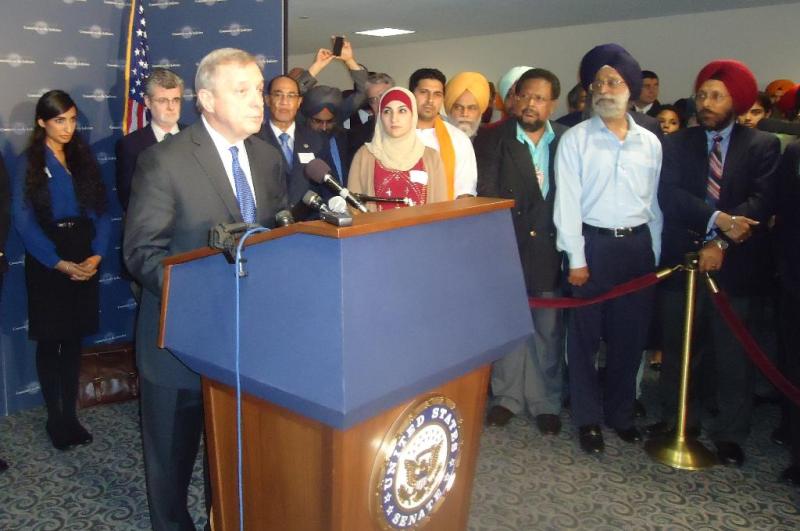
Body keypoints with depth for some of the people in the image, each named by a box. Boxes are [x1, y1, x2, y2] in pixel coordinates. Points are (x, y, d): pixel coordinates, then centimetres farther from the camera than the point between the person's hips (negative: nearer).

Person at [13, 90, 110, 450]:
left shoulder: (83, 158, 9)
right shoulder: (28, 163, -2)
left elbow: (101, 210, 5)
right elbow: (25, 222, -8)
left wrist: (96, 255, -9)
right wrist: (61, 264, -14)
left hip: (84, 260, 3)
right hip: (47, 262, -3)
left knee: (74, 338, 8)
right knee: (49, 339, 4)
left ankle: (70, 414, 17)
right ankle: (54, 417, 16)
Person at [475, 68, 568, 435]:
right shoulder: (493, 139, 2)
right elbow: (486, 195, -4)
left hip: (549, 249, 1)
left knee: (548, 329, 8)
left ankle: (545, 402, 23)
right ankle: (507, 397, 24)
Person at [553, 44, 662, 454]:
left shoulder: (650, 143, 8)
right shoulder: (575, 139, -3)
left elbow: (653, 203, 11)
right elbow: (567, 203, -6)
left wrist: (654, 255, 9)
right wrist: (576, 259, -10)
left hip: (637, 244, 4)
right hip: (593, 244, -3)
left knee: (630, 336, 10)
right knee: (585, 336, 4)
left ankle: (621, 413, 27)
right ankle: (588, 418, 19)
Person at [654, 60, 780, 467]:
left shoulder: (763, 146, 5)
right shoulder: (678, 143, 9)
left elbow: (762, 202, -7)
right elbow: (668, 193, -6)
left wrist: (722, 242, -18)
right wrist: (717, 218, -18)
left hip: (735, 264, -1)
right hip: (681, 259, 2)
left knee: (732, 352, 5)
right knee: (677, 346, 9)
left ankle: (729, 433, 19)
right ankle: (678, 418, 25)